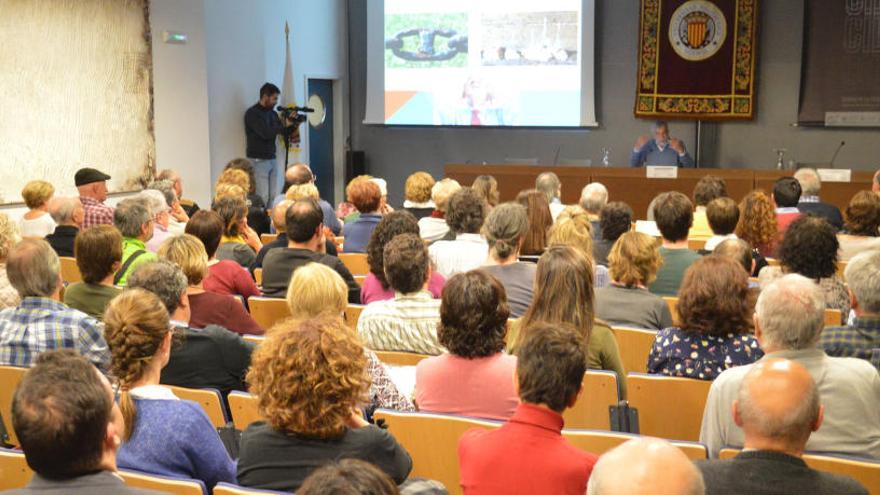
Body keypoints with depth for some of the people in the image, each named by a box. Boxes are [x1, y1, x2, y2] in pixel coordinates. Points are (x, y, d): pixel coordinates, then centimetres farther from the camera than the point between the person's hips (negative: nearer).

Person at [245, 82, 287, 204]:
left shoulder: (272, 113, 13)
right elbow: (266, 133, -22)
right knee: (263, 198, -8)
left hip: (272, 160, 7)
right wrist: (284, 125, -11)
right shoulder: (252, 113, -9)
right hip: (258, 161, -6)